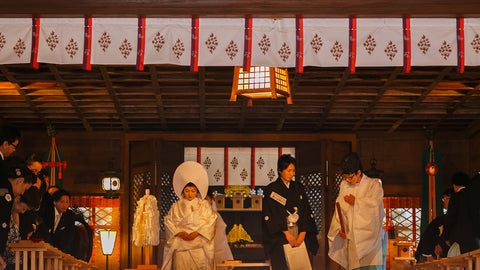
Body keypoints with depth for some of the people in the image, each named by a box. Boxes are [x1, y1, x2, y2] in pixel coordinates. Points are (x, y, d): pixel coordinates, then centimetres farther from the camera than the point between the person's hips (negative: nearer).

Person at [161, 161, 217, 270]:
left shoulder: (204, 205, 9)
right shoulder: (176, 206, 11)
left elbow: (210, 221, 1)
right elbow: (168, 221, 6)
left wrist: (197, 233, -11)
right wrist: (180, 233, -10)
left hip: (199, 245, 0)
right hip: (181, 245, 1)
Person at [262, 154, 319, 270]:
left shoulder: (298, 188, 13)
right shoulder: (271, 189, 1)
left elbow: (306, 211, 7)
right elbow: (270, 215, -6)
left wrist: (302, 233, -6)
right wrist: (287, 233, -12)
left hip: (300, 235, 3)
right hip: (280, 238, -3)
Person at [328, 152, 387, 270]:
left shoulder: (373, 184, 0)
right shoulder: (344, 185, 13)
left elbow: (374, 205, -14)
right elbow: (339, 209, 11)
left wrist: (355, 202, -5)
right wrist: (339, 227, -2)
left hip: (370, 236, -4)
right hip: (352, 237, 4)